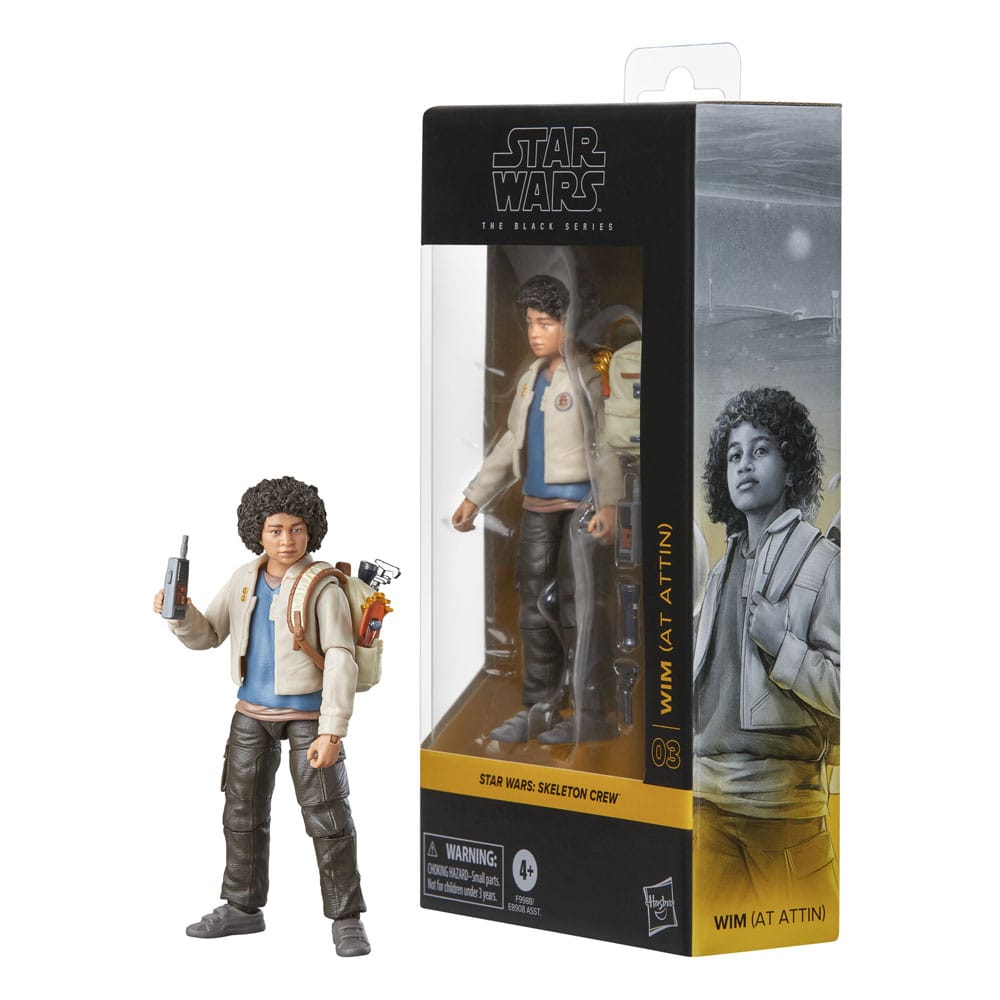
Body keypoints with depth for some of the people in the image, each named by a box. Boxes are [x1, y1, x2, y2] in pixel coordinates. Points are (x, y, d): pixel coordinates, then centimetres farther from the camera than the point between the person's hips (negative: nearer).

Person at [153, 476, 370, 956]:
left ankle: (347, 920, 0)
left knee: (327, 814, -8)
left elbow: (341, 661, -20)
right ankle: (242, 908, 26)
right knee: (243, 810, 11)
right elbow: (206, 635, 7)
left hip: (308, 712, -5)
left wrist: (332, 732, -26)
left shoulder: (323, 586, -16)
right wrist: (178, 611, -15)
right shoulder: (245, 579, 2)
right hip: (254, 710, 6)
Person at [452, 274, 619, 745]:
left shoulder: (586, 376, -10)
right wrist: (474, 498, 22)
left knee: (578, 608, -8)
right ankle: (534, 710, 19)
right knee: (535, 609, 12)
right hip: (537, 507, 9)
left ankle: (594, 714, -4)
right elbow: (512, 445, 23)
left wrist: (608, 502, -28)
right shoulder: (532, 379, 16)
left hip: (579, 507, -9)